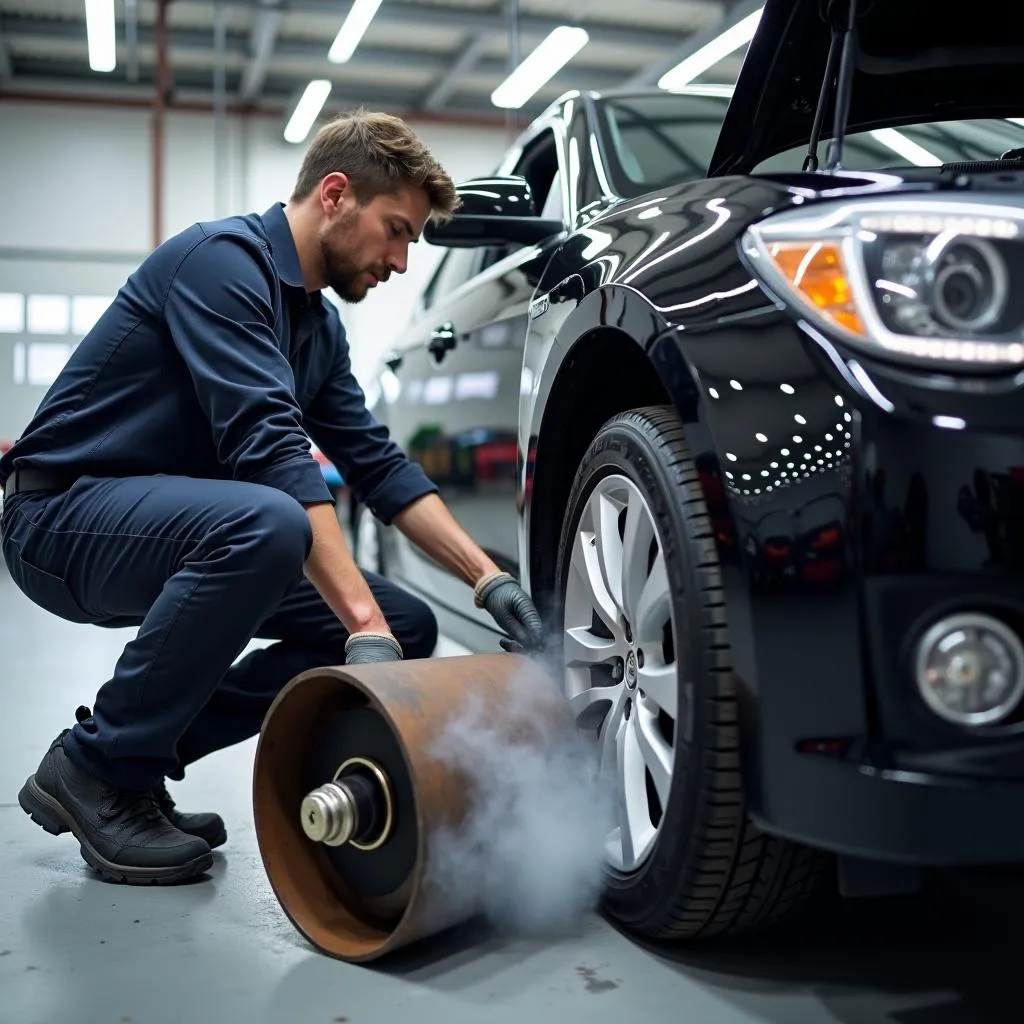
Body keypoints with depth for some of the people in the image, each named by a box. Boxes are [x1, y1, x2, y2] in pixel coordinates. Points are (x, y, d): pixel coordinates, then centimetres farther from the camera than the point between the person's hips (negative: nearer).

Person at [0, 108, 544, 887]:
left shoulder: (320, 324, 10)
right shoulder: (223, 258, -18)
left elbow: (379, 466, 8)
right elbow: (267, 445, -31)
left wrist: (486, 578, -3)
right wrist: (364, 622, -36)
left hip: (167, 528, 9)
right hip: (66, 514, -8)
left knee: (406, 628, -2)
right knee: (263, 524, -39)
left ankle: (139, 744, 6)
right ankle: (96, 769, -16)